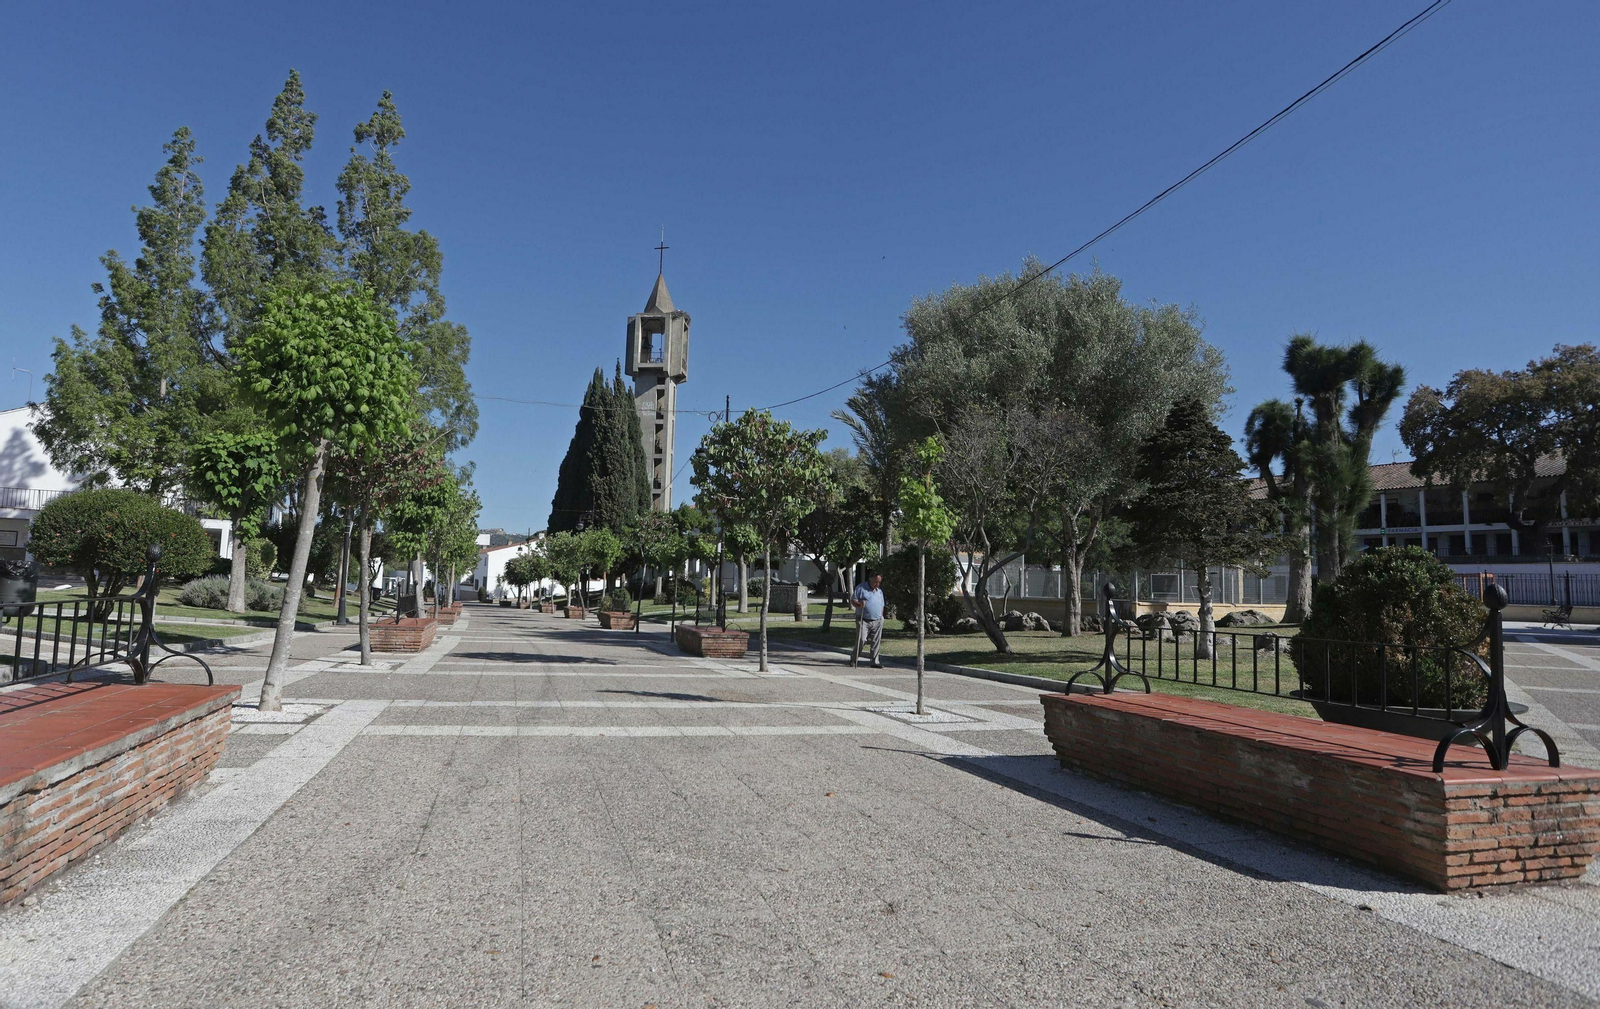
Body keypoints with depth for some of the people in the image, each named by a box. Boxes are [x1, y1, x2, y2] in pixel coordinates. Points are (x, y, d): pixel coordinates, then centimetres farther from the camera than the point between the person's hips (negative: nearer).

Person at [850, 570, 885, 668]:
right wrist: (859, 604, -22)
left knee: (876, 642, 3)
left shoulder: (879, 591, 16)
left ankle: (875, 662, 9)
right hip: (863, 620, -5)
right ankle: (854, 659, 6)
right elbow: (852, 600, -3)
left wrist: (881, 618, 18)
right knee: (861, 640, -11)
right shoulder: (861, 588, -1)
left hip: (877, 621, 5)